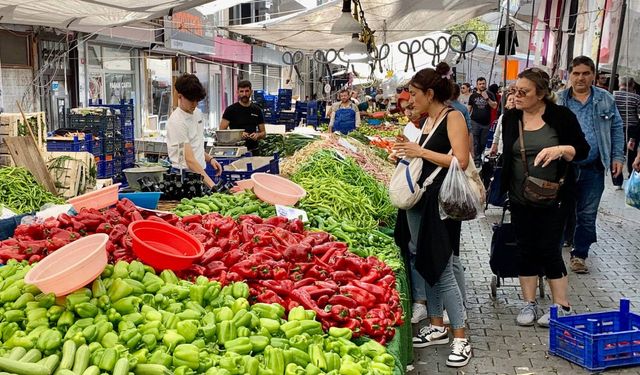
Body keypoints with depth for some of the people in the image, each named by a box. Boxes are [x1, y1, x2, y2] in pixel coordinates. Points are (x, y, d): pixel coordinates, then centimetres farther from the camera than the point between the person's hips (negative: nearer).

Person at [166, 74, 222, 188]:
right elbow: (190, 160, -23)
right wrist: (212, 185, -30)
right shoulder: (176, 122, -16)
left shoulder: (198, 113, 9)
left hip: (200, 172, 7)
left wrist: (210, 159, 4)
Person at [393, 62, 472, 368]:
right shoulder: (428, 121, 14)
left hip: (439, 203, -9)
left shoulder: (452, 117, -10)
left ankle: (461, 339, 6)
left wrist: (421, 151, -18)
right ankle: (437, 327, 27)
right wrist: (409, 153, 4)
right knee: (423, 264, 13)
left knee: (441, 270, -5)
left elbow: (461, 161, -22)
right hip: (419, 199, 9)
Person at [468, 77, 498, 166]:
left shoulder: (490, 95, 6)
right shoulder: (473, 96, 6)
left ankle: (479, 156, 23)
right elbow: (469, 108, 8)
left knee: (483, 142, 8)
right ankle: (477, 159, -1)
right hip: (475, 122, -1)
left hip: (486, 123, 1)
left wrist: (487, 98, -16)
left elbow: (494, 106, -5)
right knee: (475, 142, -5)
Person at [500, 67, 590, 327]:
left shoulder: (561, 116, -7)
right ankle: (529, 304, 20)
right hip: (520, 199, 4)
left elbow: (582, 150, -5)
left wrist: (560, 150, -24)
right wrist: (504, 188, 15)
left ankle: (562, 307, 15)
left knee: (550, 250, 0)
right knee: (525, 249, 9)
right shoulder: (511, 118, 4)